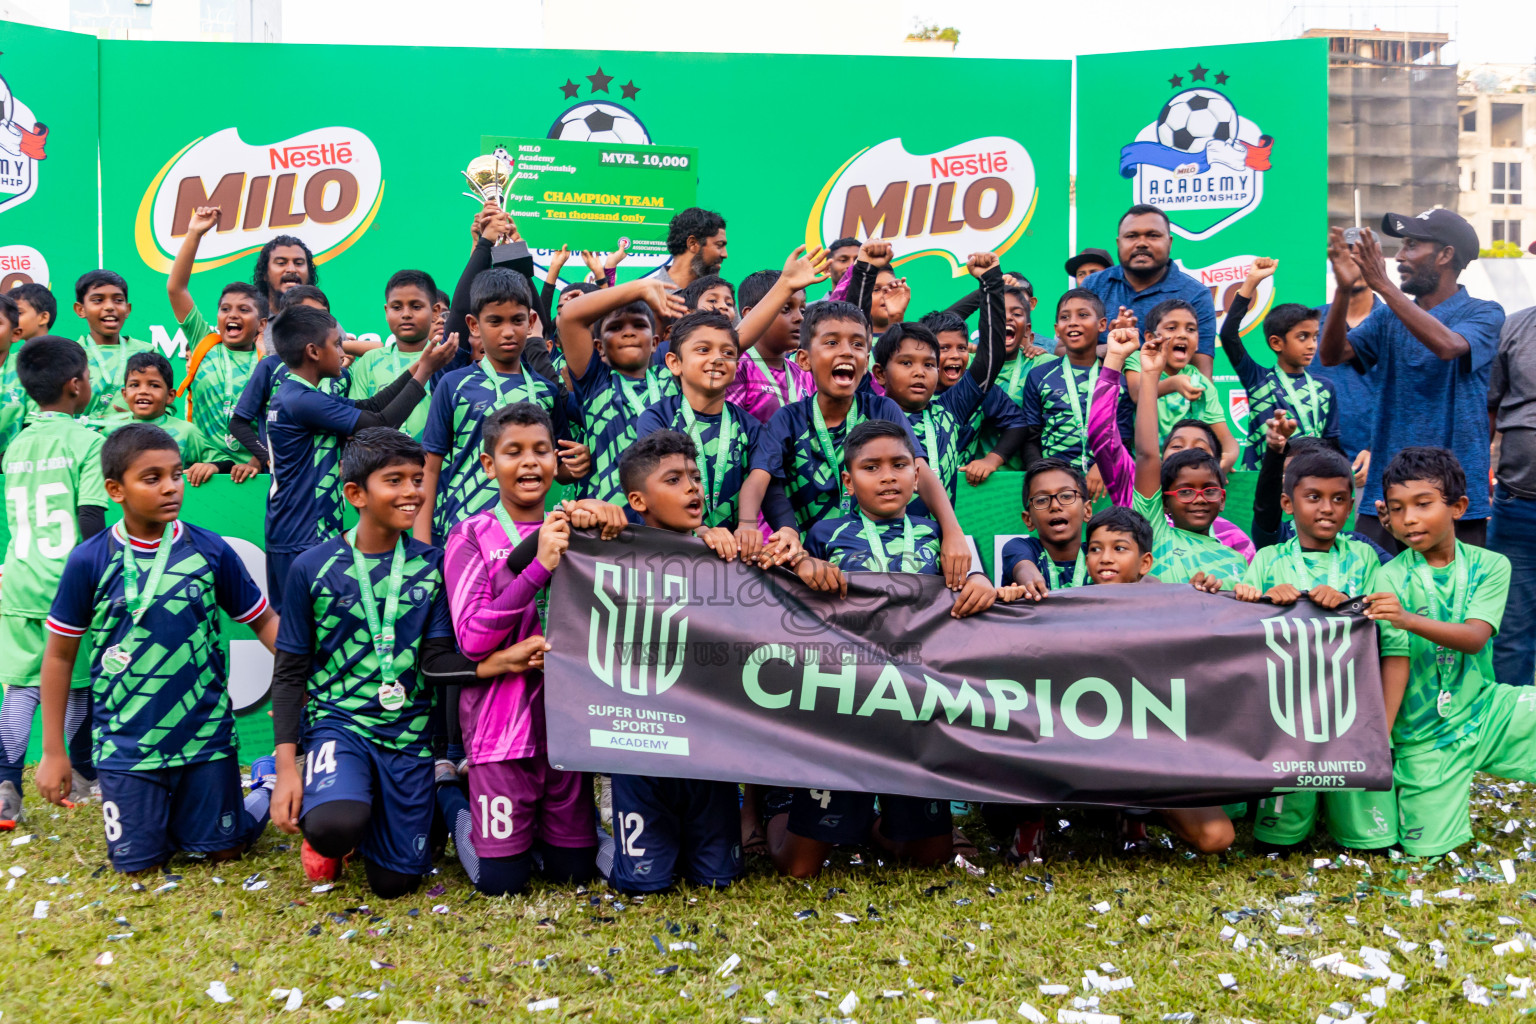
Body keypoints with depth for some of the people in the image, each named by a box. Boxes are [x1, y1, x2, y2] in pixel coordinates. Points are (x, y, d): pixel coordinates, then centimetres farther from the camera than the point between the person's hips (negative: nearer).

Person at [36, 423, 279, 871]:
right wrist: (53, 751, 0)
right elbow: (59, 655, -1)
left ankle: (267, 781, 38)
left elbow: (263, 620, 1)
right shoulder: (89, 561, -9)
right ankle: (152, 803, 38)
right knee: (136, 862, 7)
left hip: (206, 735, 0)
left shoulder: (210, 550, -7)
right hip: (127, 745, 0)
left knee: (222, 851, 9)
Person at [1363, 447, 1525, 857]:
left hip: (1483, 711, 2)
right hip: (1424, 734, -1)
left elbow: (1475, 638, -19)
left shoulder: (1489, 566, -5)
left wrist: (1408, 619, -36)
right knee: (1428, 847, -1)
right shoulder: (1391, 578, -10)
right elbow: (1395, 661, -14)